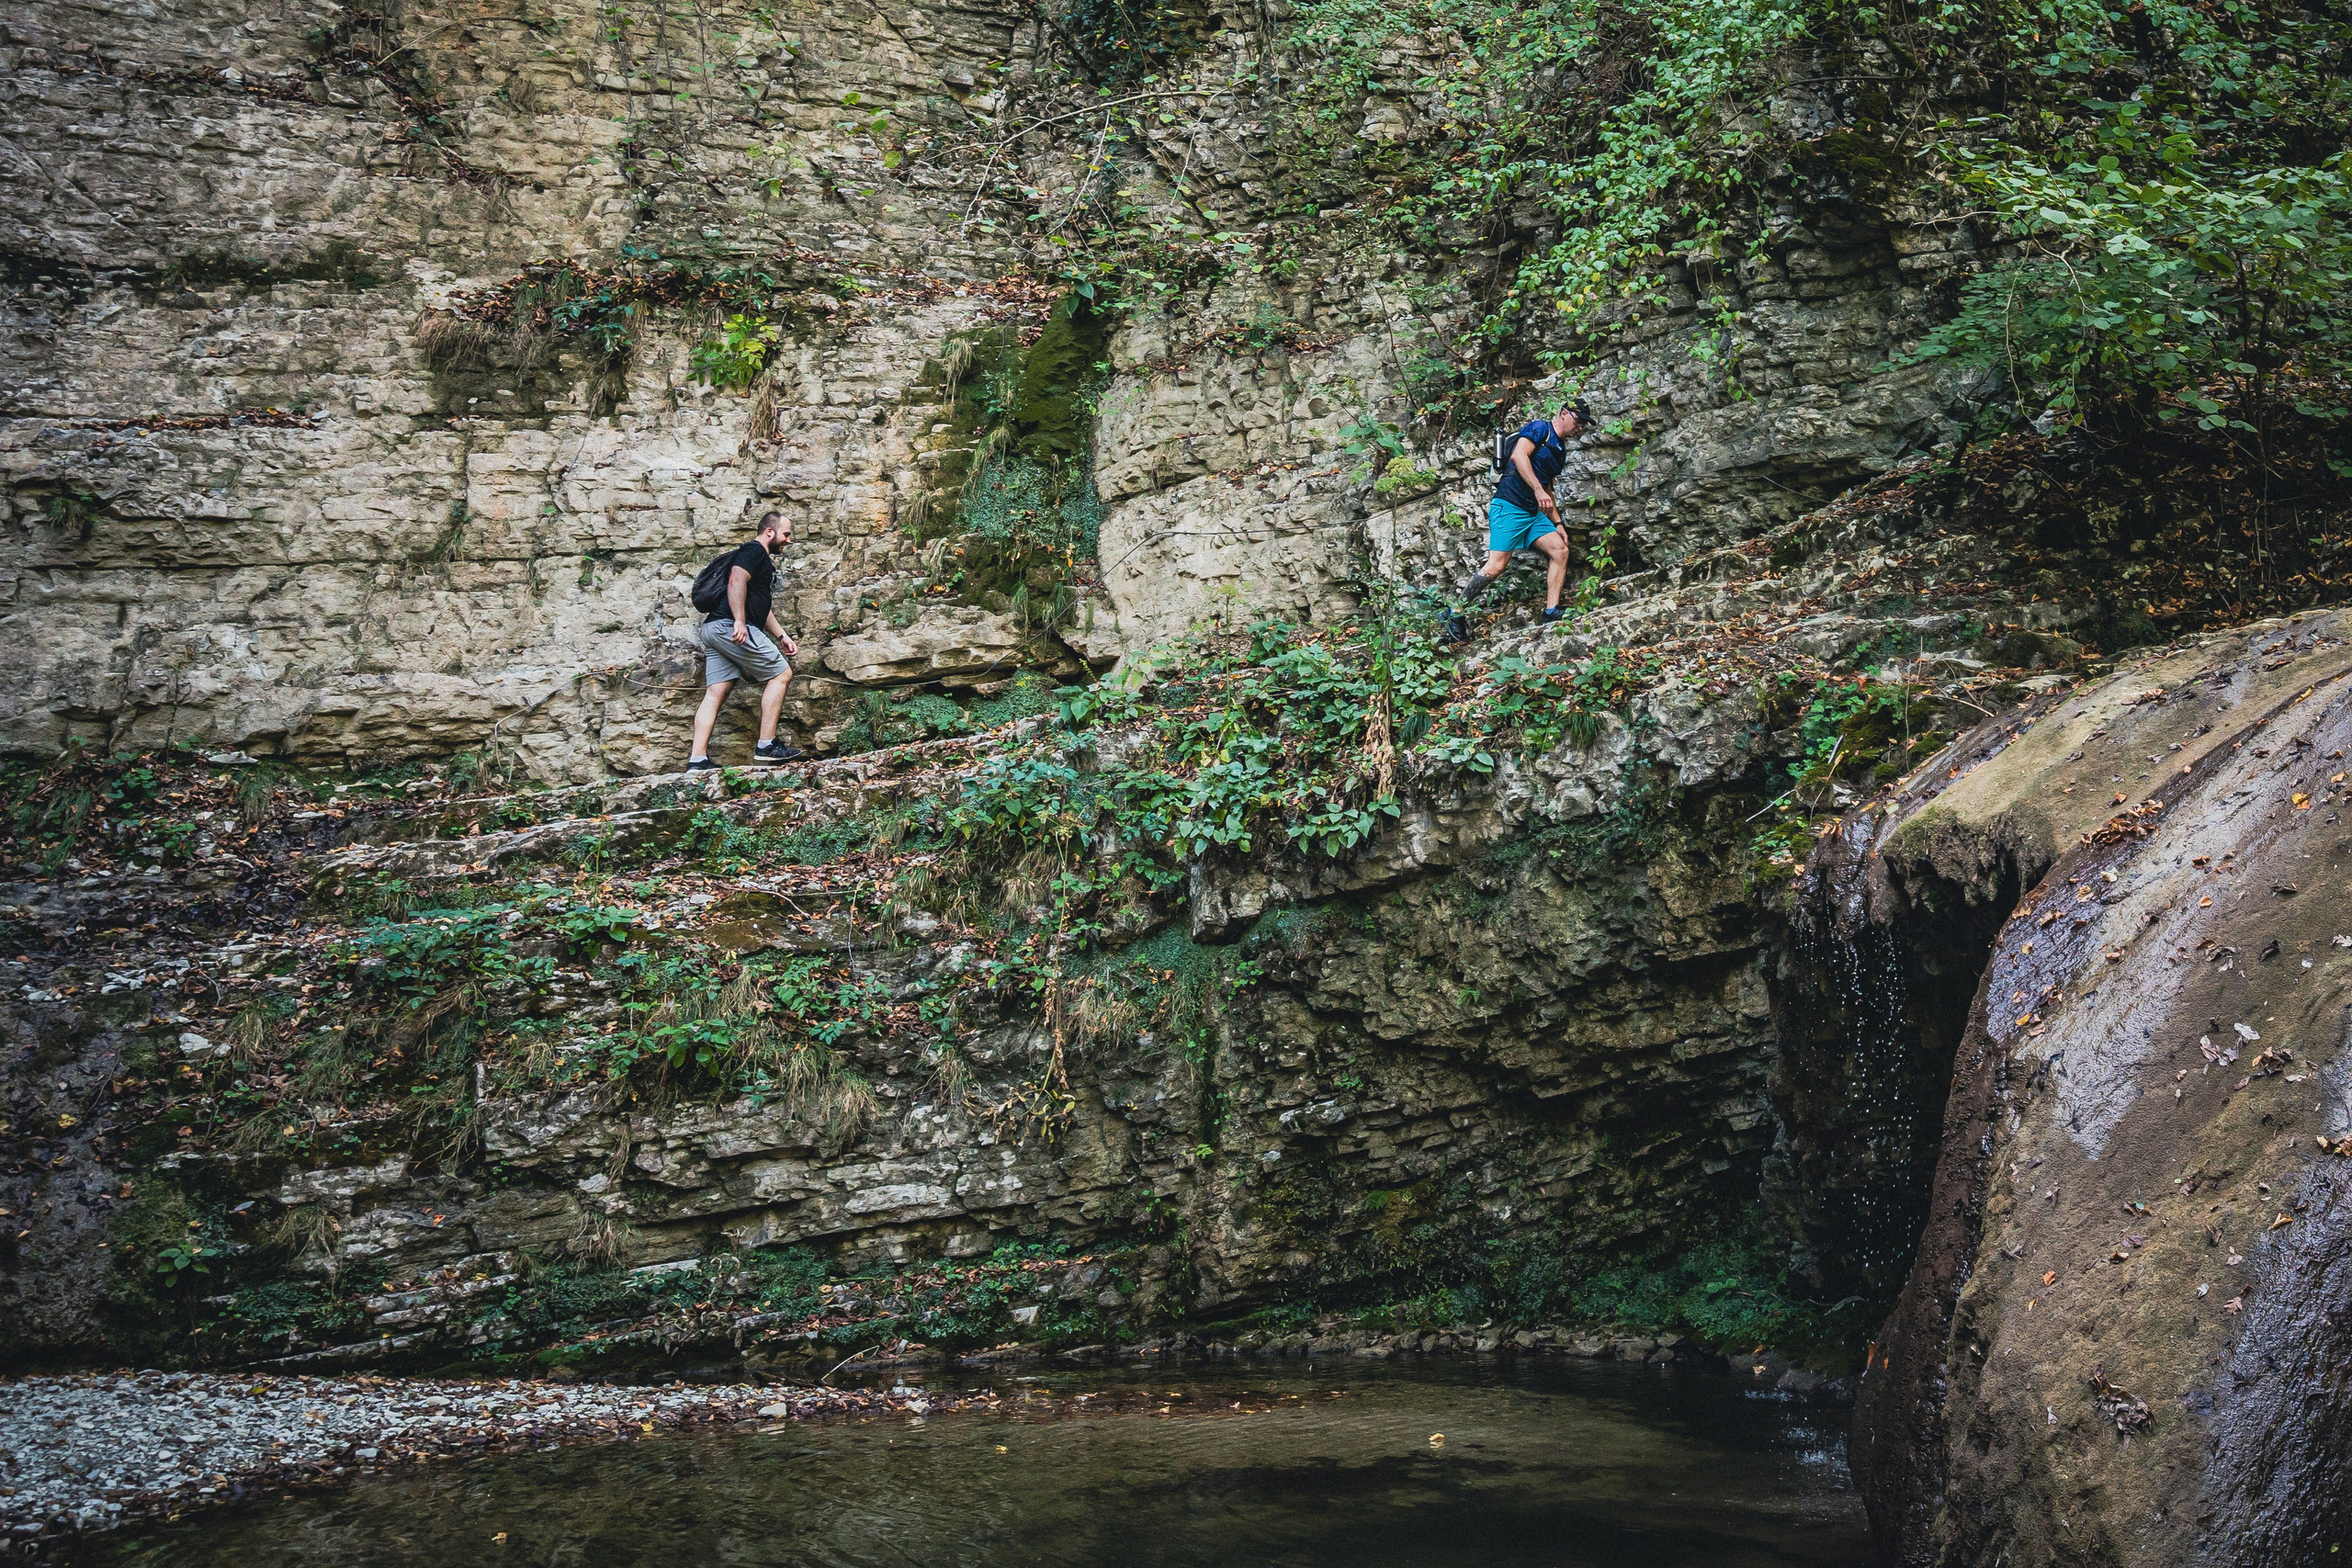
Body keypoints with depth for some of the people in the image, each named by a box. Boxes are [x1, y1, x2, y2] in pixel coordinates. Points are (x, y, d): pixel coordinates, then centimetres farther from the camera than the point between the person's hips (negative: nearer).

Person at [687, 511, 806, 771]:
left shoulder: (763, 561, 30)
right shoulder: (754, 551, -3)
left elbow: (762, 607, 37)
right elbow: (736, 581, -19)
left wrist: (781, 636, 33)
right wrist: (739, 621, -27)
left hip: (714, 630, 10)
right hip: (731, 627, -10)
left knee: (716, 693, 2)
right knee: (781, 674, -5)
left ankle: (697, 760, -6)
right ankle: (766, 746, -9)